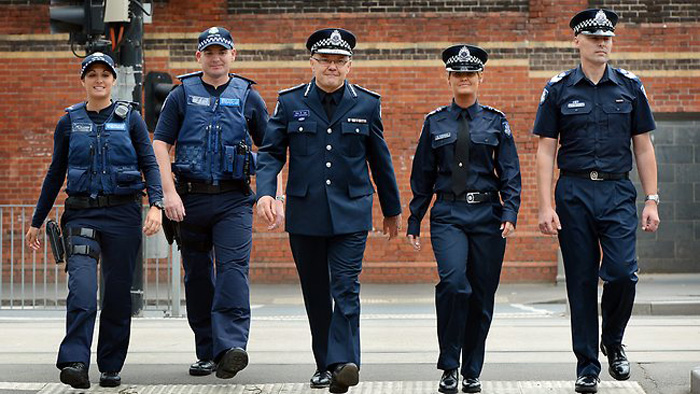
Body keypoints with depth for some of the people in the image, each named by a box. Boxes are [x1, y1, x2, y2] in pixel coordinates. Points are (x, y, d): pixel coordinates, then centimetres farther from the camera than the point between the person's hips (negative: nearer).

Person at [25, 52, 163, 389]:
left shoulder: (130, 118, 5)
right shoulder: (69, 122, 8)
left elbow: (149, 164, 3)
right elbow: (56, 173, 15)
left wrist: (156, 204, -14)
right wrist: (37, 221, 16)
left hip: (122, 213, 0)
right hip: (82, 213, 0)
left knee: (118, 292, 4)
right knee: (81, 289, -19)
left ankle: (111, 367, 14)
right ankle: (75, 364, -25)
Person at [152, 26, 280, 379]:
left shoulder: (248, 96, 8)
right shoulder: (182, 95, 7)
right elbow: (160, 144, 2)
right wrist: (169, 192, -9)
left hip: (234, 200, -1)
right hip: (191, 197, 1)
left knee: (233, 268, -17)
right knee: (197, 276, 7)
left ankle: (231, 346, -26)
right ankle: (206, 353, 17)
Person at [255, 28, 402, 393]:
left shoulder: (367, 103, 4)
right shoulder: (290, 102, 3)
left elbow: (380, 160, 12)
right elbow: (271, 152, 4)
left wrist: (392, 209, 19)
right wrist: (265, 191, -15)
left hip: (350, 212, -1)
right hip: (305, 213, 1)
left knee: (346, 288, -12)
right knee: (316, 293, 9)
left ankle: (344, 363, -18)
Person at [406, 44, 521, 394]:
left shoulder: (496, 121, 6)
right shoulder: (435, 123, 7)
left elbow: (510, 173, 3)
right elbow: (422, 176, 10)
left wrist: (510, 214, -11)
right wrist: (414, 221, 6)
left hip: (487, 215, 1)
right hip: (448, 216, -1)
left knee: (482, 296, 4)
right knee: (454, 282, -22)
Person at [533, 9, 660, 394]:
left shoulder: (630, 86, 7)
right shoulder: (559, 89, 2)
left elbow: (643, 147, 9)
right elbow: (546, 150, 1)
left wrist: (651, 200, 2)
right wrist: (545, 206, -7)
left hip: (618, 192, 1)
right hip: (574, 192, -1)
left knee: (622, 272, -13)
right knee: (581, 281, 2)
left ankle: (613, 342, 14)